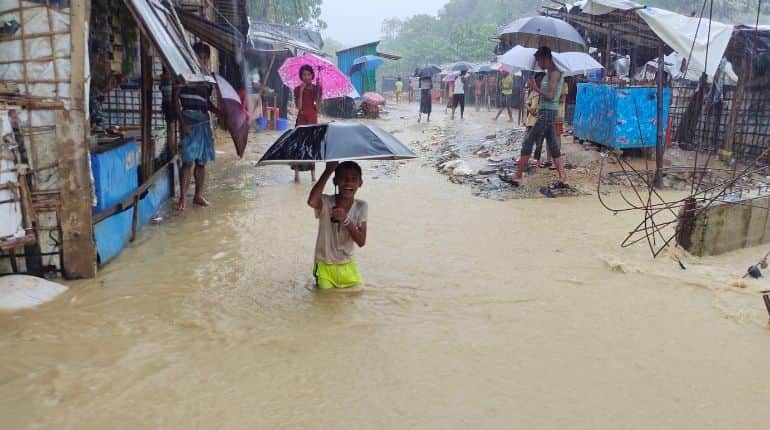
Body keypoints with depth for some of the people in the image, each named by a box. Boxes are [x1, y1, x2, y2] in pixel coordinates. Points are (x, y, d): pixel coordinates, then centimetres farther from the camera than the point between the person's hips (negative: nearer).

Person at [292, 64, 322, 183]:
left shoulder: (316, 88, 5)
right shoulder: (298, 89, 3)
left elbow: (317, 106, -2)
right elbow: (299, 106, -8)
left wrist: (318, 91, -10)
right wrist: (301, 91, -13)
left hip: (313, 118, 1)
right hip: (301, 119, -1)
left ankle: (313, 174, 7)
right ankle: (296, 173, -2)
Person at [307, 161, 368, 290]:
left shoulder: (361, 207, -8)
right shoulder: (326, 202, -18)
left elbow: (361, 242, -12)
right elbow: (311, 202, -43)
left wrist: (345, 219, -28)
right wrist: (328, 170, -37)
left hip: (347, 265, 3)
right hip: (325, 265, -3)